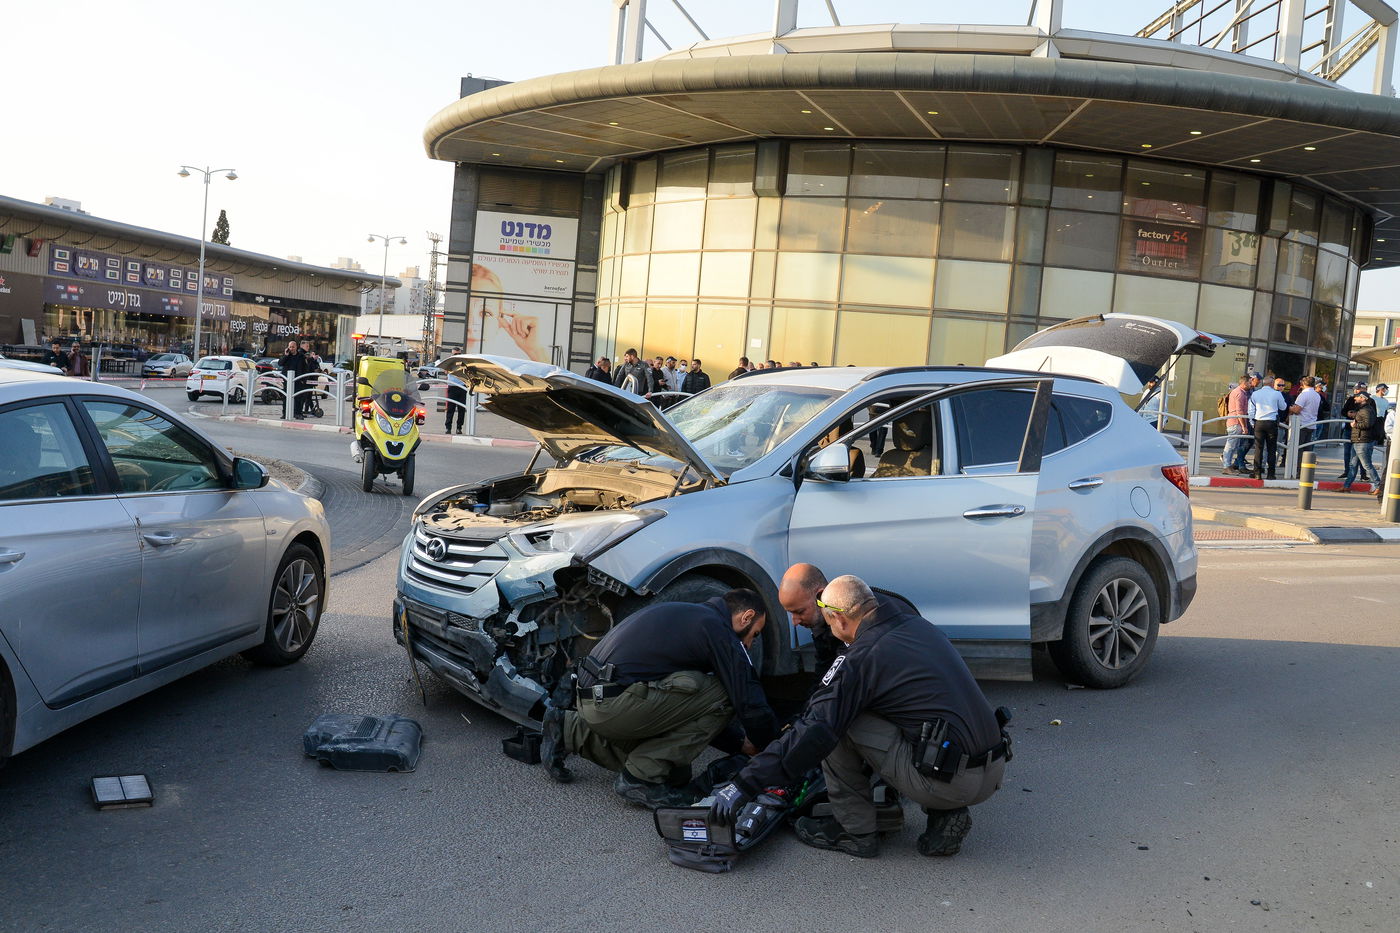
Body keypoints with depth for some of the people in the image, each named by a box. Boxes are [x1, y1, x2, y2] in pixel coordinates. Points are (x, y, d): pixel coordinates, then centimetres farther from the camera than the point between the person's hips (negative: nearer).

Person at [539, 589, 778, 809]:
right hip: (613, 704, -10)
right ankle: (642, 777, -4)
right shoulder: (718, 629, -7)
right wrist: (756, 745, 13)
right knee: (720, 695, -10)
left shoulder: (687, 613, 22)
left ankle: (569, 731, 21)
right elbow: (749, 701, -7)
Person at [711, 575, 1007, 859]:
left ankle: (854, 831, 9)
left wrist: (745, 785, -9)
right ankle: (947, 814, 16)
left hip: (949, 781, -8)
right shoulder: (920, 626, 12)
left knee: (838, 722, -2)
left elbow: (813, 733, -15)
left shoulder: (863, 658, -12)